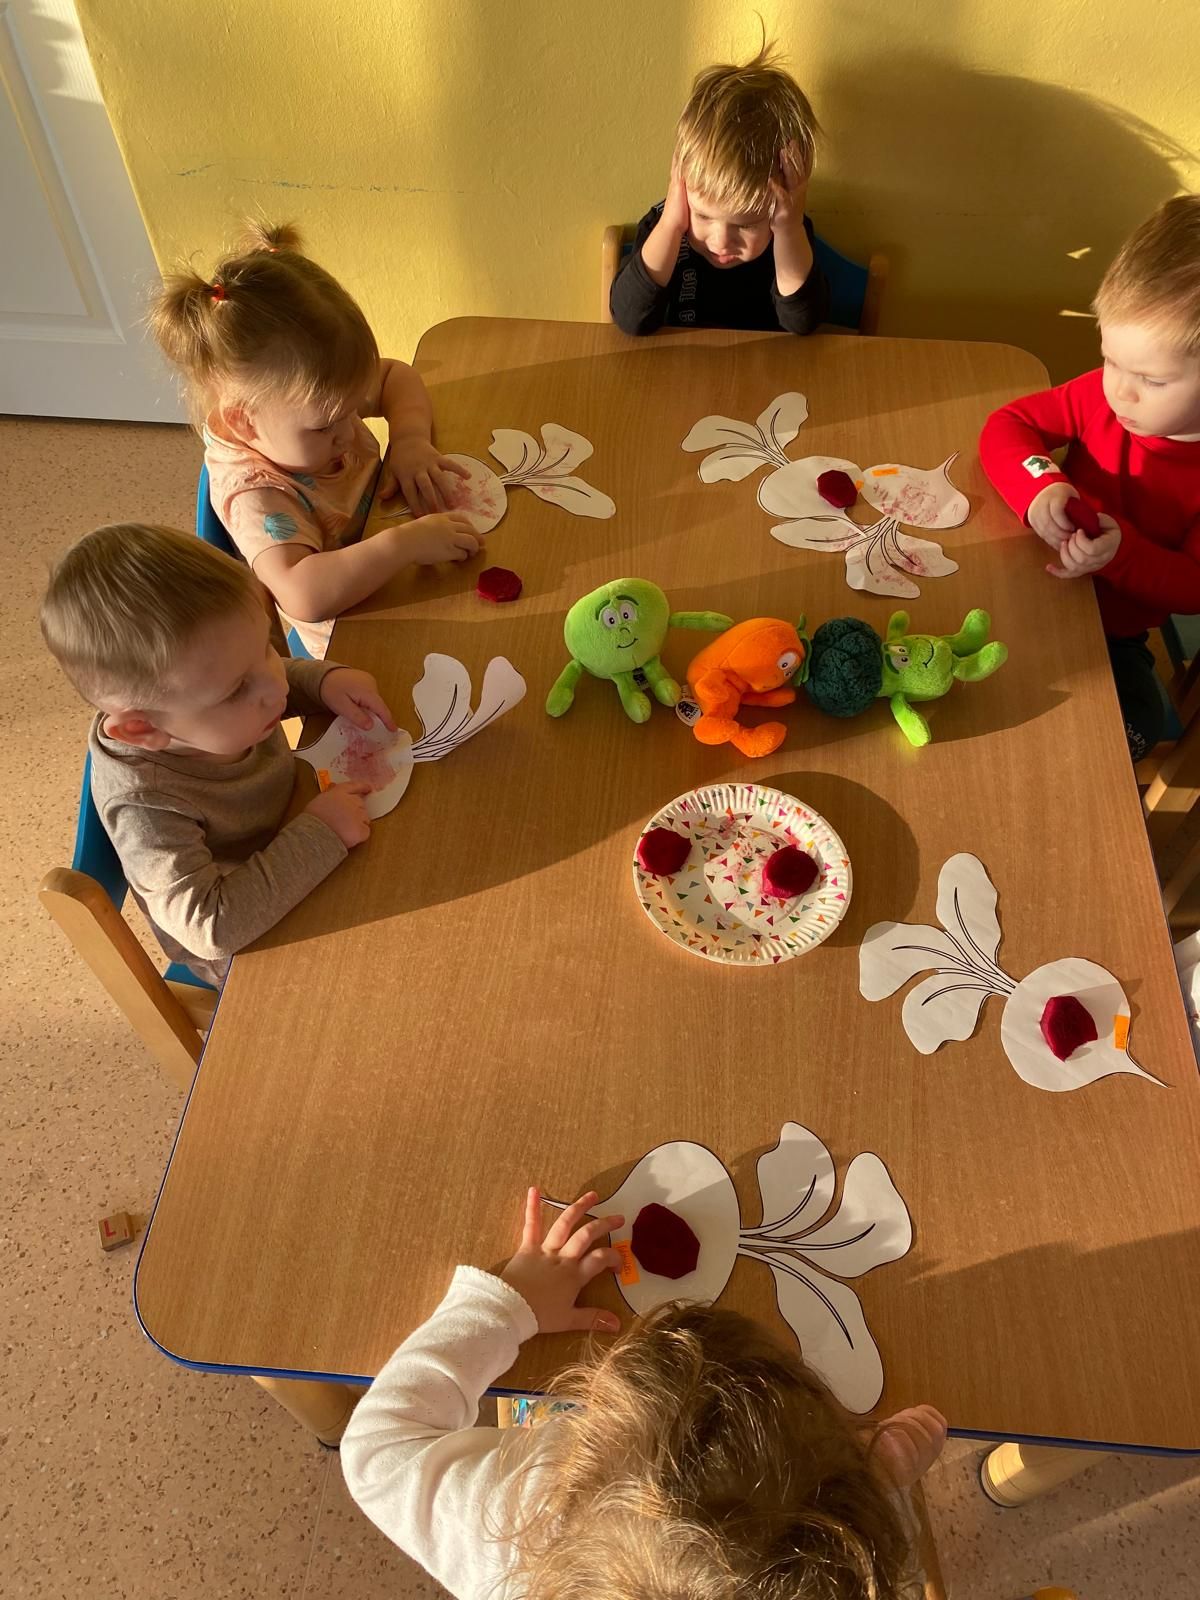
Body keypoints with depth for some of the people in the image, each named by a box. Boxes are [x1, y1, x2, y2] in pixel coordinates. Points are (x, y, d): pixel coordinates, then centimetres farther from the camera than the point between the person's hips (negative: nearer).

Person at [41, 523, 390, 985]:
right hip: (249, 955, -7)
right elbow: (212, 926, -42)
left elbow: (275, 680, 4)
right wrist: (321, 835, -41)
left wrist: (324, 680, -17)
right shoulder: (146, 808, -42)